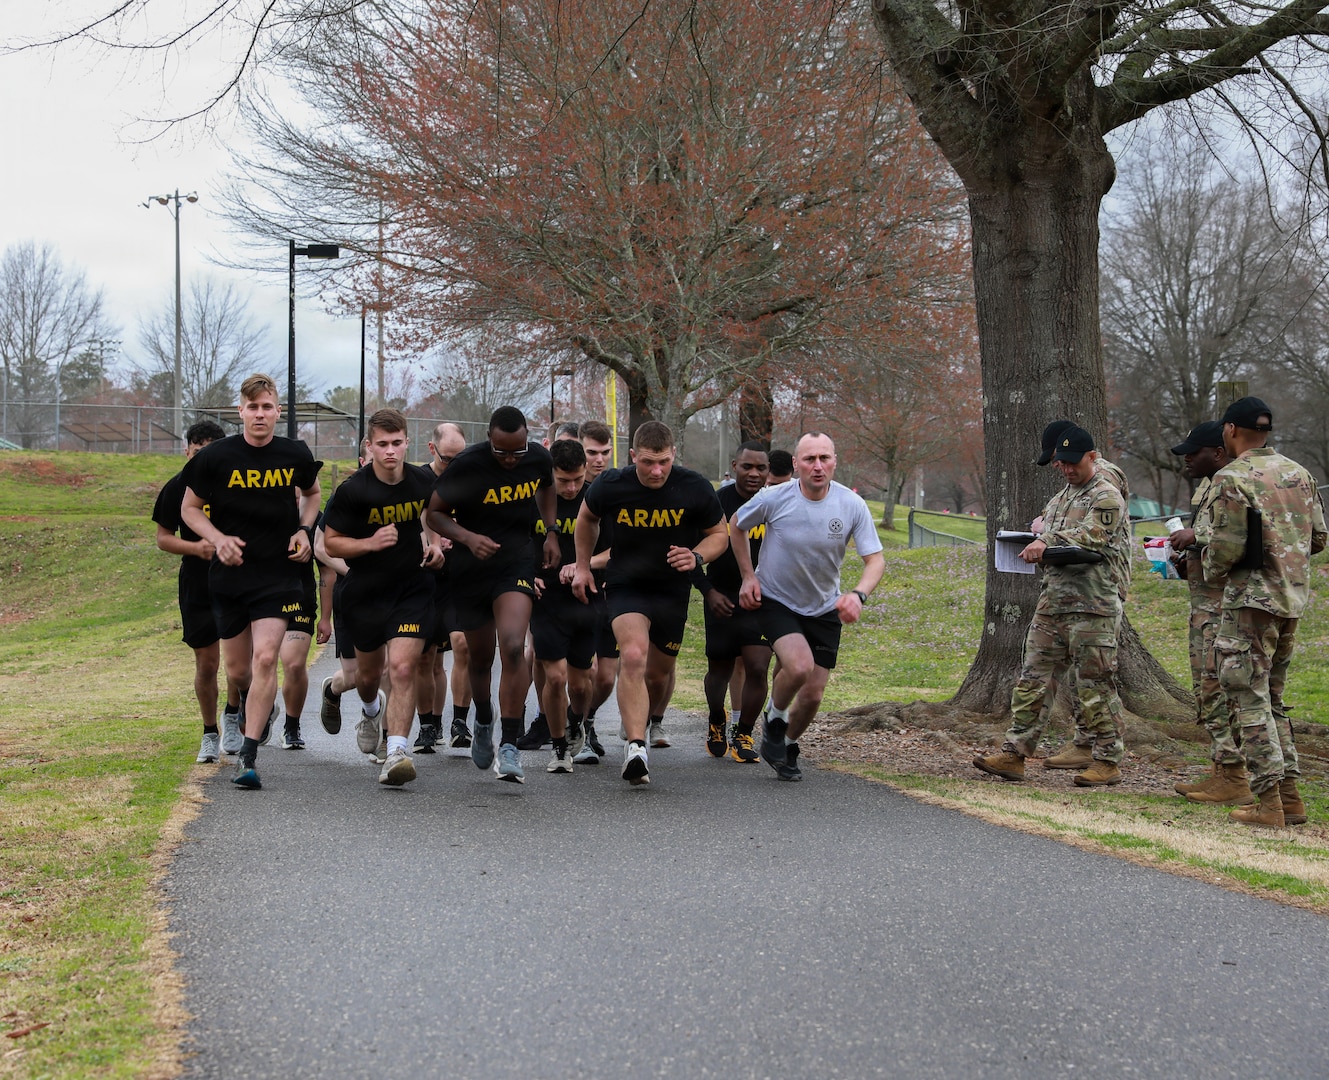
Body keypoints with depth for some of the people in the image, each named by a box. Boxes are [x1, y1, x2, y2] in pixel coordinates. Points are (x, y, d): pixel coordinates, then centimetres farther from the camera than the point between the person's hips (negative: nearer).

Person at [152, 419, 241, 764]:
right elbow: (163, 538, 3)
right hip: (196, 584, 0)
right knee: (206, 664, 2)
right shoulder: (176, 488, -1)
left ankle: (233, 715, 23)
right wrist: (195, 547, -15)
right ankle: (210, 734, 19)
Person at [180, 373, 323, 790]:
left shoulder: (295, 455, -1)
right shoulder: (216, 457, -6)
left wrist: (304, 530, 1)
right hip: (229, 572, 1)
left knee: (265, 658, -16)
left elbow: (311, 493, 20)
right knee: (237, 670, 10)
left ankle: (248, 756, -11)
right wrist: (218, 539, -13)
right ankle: (261, 704, 47)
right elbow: (190, 509, 4)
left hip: (278, 572, -1)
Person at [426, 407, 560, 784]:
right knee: (480, 658, 13)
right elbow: (434, 513, -8)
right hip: (470, 569, 0)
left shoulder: (539, 458, -6)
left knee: (513, 648, -21)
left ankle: (510, 746, -18)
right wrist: (468, 538, -25)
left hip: (516, 563, 1)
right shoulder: (466, 466, -18)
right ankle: (483, 722, 45)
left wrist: (550, 533, 10)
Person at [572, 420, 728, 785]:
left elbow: (719, 533, 1)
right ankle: (635, 749, -29)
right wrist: (582, 566, 11)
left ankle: (648, 723, 46)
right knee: (633, 655, -26)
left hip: (673, 590, 2)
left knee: (659, 672, 13)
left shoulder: (695, 488, -13)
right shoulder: (611, 486, -12)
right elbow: (586, 518, 11)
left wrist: (696, 557, -18)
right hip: (625, 586, -2)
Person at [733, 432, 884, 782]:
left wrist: (858, 594, -31)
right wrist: (748, 576, -1)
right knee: (799, 666, -28)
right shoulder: (774, 498, -16)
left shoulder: (852, 506, -14)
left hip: (824, 610, 3)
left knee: (813, 695, 4)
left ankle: (787, 745, 34)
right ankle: (774, 719, 3)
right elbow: (737, 527, 4)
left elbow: (875, 560, -12)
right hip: (776, 601, -3)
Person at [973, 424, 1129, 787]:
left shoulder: (1107, 497, -4)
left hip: (1091, 606, -8)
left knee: (1095, 686, -4)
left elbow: (1090, 537, -17)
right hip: (1052, 602, 8)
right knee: (1033, 678, 4)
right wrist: (1035, 546, 4)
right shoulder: (1060, 497, 22)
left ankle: (1108, 761, 4)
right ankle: (1014, 754, 5)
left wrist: (1048, 543, -21)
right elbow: (1045, 533, 26)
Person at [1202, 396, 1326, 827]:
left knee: (1249, 698, -3)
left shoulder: (1232, 478, -13)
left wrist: (1212, 569, 3)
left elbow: (1227, 545, -17)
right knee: (1271, 697, 16)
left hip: (1253, 598, -8)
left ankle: (1269, 802, -7)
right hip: (1293, 597, 8)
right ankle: (1290, 796, 15)